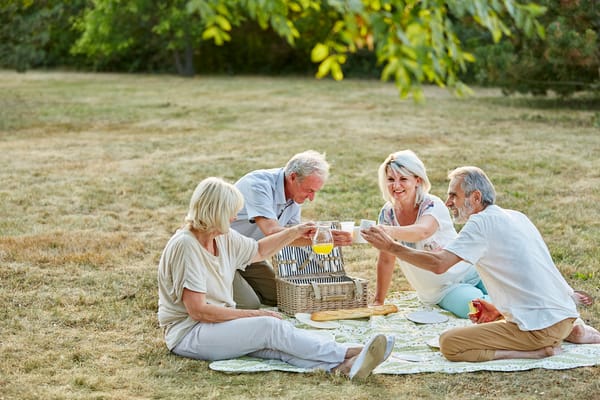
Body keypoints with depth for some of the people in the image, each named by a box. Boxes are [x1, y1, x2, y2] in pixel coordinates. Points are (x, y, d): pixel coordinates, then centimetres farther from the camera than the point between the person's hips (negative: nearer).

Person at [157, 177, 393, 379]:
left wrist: (294, 233, 22)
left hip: (221, 322, 8)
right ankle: (348, 354, -30)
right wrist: (253, 314, -17)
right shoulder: (185, 246, -19)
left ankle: (344, 366, -43)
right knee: (270, 327, -25)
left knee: (275, 343, -21)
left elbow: (258, 251, 28)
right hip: (187, 334, -8)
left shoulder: (224, 238, 7)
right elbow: (197, 310, -22)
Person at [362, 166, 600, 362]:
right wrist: (500, 311, 22)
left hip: (541, 326, -9)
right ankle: (572, 332, 15)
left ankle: (537, 351, -12)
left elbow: (438, 263, -19)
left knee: (449, 343, -12)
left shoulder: (482, 223, -10)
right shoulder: (517, 218, 17)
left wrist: (391, 246, -12)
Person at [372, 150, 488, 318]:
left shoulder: (433, 206, -18)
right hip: (443, 291, 2)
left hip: (471, 275, -2)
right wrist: (378, 302, 2)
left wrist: (390, 231, -60)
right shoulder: (387, 213, -4)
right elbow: (386, 260, 3)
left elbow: (423, 231, -42)